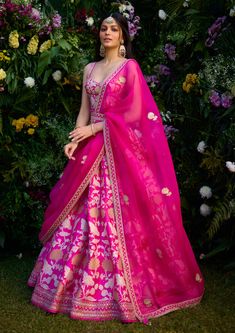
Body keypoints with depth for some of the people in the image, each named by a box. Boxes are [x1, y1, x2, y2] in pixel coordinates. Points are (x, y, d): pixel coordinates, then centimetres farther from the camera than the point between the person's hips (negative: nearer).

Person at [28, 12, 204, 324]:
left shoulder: (130, 67, 0)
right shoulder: (89, 69, 16)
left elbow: (133, 112, -8)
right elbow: (84, 110, 12)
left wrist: (94, 129, -12)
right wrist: (75, 140, -5)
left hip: (120, 150, -5)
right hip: (92, 149, 5)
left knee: (117, 215, -6)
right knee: (85, 211, 5)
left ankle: (121, 286, 5)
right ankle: (76, 281, 15)